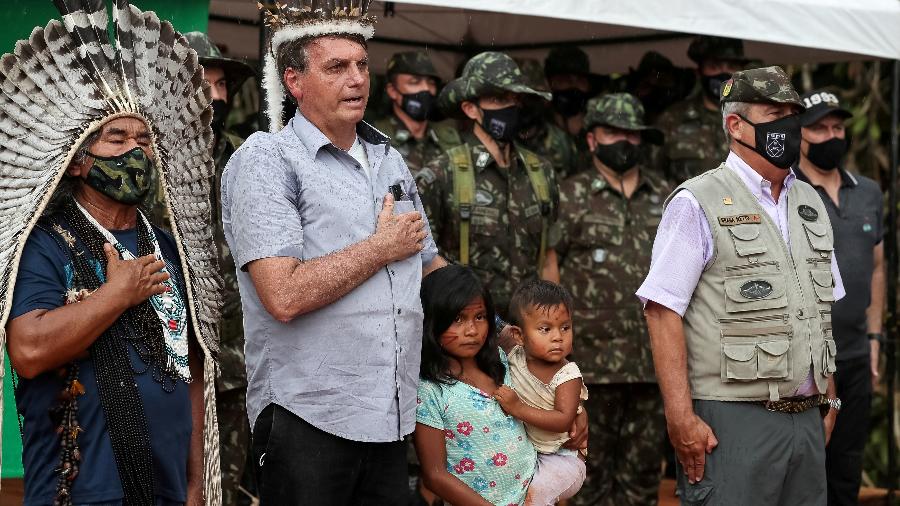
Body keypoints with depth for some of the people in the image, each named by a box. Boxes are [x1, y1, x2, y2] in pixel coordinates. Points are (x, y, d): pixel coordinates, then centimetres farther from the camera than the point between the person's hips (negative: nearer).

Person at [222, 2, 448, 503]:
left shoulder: (389, 159, 15)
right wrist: (382, 247, -9)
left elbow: (429, 265, 27)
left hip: (393, 419, 7)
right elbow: (285, 296, -20)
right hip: (307, 419, -7)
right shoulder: (265, 159, -8)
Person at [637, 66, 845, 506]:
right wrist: (681, 419, -18)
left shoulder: (810, 203, 16)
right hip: (733, 420, -7)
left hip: (806, 418, 7)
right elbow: (662, 312, -12)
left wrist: (828, 400, 17)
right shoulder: (698, 205, -6)